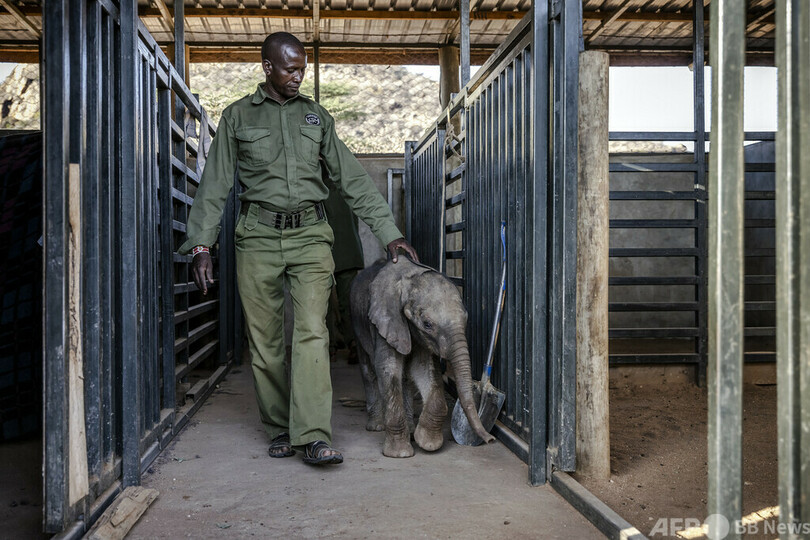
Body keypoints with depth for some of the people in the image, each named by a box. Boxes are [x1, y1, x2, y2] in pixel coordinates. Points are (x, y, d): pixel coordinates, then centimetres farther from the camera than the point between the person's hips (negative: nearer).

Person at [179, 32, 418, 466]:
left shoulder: (316, 116, 13)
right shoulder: (237, 116, 9)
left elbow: (352, 178, 12)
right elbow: (215, 184, 6)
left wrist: (389, 231, 5)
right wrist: (201, 244, -4)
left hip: (310, 234, 0)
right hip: (259, 235, 0)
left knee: (311, 332, -11)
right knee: (264, 340, 3)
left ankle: (314, 437, -13)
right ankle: (279, 429, 17)